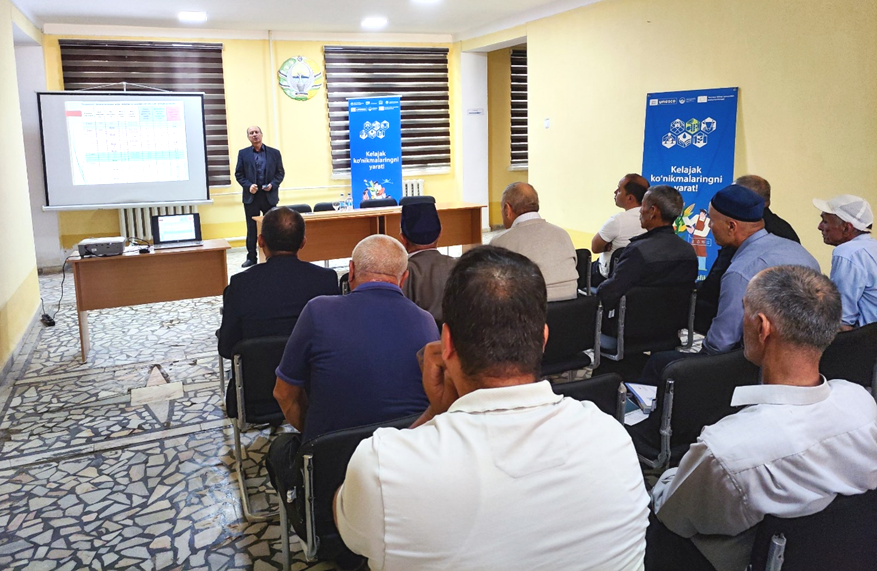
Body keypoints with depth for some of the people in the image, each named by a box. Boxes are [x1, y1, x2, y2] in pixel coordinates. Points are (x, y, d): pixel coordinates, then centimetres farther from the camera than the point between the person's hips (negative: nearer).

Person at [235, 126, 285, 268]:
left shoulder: (274, 153, 5)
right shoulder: (243, 153, 6)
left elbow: (280, 172, 4)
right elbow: (238, 174, 3)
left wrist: (272, 185, -12)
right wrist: (248, 185, -13)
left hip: (269, 195, 0)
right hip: (251, 196, 0)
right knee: (252, 228, 4)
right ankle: (251, 257, 11)